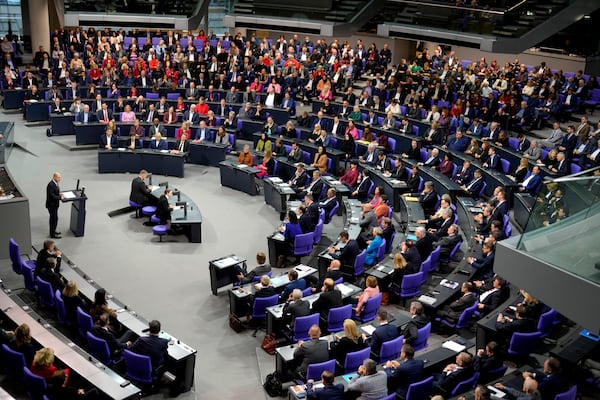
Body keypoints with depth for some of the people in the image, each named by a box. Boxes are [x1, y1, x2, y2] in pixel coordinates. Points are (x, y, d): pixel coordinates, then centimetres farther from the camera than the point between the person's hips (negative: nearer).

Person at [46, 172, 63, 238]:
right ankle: (53, 234, 10)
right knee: (54, 218, -1)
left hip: (54, 204, 10)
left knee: (54, 218, 20)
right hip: (52, 205, -10)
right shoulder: (51, 185, -26)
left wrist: (59, 194, 1)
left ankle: (53, 231, 34)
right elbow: (52, 196, -28)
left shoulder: (55, 183, 4)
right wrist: (60, 197, -24)